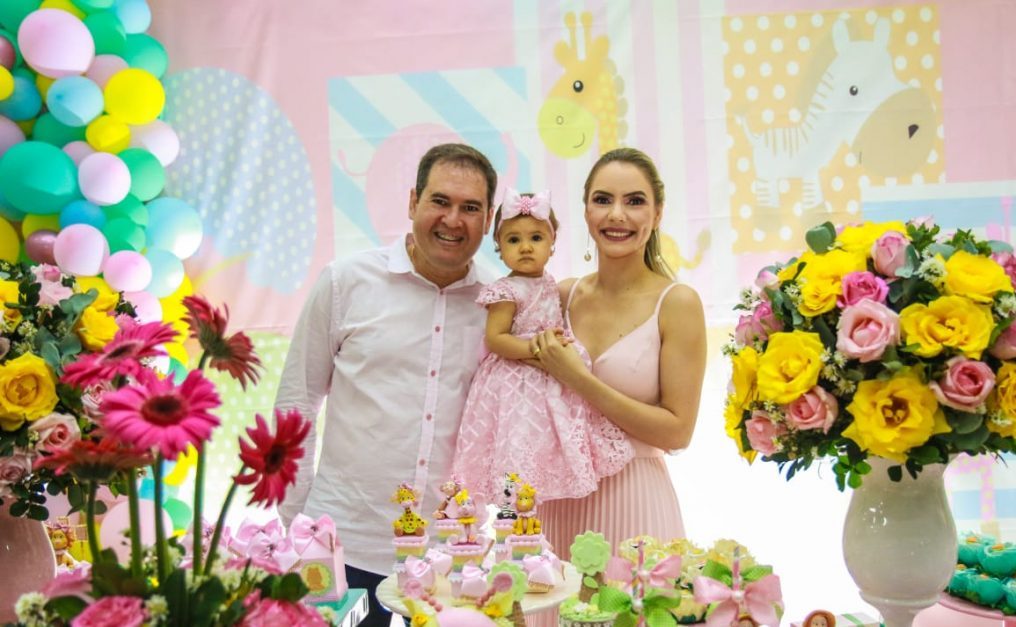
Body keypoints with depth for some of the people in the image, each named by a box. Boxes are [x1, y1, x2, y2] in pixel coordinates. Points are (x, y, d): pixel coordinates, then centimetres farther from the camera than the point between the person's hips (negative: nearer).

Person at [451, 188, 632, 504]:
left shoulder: (549, 284, 9)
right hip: (516, 391, -8)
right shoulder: (507, 291, -15)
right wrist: (535, 349, -24)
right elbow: (494, 339, -18)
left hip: (551, 386, 8)